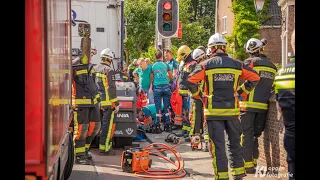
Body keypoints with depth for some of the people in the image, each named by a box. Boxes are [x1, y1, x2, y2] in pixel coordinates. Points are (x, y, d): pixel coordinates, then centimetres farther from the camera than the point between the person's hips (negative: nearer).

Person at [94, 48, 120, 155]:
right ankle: (104, 148, -3)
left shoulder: (94, 69, 10)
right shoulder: (109, 71, -13)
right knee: (108, 125, -3)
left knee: (102, 125, 16)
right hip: (107, 102, -8)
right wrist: (116, 104, -10)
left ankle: (107, 146, 23)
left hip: (97, 102, 8)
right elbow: (112, 89, -15)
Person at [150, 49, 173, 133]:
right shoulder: (166, 65, 3)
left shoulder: (153, 66, 2)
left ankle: (157, 126, -1)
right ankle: (167, 125, 9)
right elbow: (171, 77, 11)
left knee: (158, 108, 1)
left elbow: (151, 79, 8)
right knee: (166, 107, 6)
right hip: (166, 87, 1)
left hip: (157, 87, -1)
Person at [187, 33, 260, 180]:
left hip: (213, 111, -3)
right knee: (235, 142, 16)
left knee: (218, 144, 1)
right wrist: (241, 91, 12)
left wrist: (198, 95, 2)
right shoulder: (237, 64, 4)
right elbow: (254, 77, 6)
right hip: (232, 110, 3)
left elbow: (190, 81, -13)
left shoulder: (206, 65, -5)